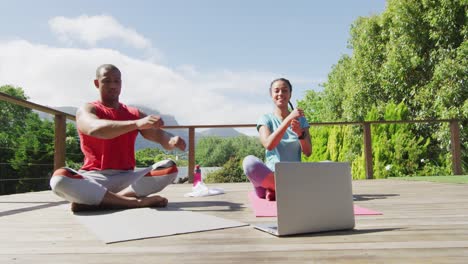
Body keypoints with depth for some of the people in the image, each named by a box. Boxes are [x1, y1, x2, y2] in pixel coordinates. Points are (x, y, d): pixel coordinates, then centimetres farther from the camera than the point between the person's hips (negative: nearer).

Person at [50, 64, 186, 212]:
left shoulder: (135, 114, 13)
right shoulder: (86, 111, 2)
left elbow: (159, 135, -2)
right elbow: (95, 129, -24)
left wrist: (172, 141, -28)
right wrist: (136, 124, -40)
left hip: (126, 177, 3)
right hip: (95, 177, -3)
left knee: (170, 168, -20)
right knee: (60, 179, -33)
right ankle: (135, 202, -31)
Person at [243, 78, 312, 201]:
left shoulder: (301, 120, 12)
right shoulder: (266, 119, 4)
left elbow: (308, 152, 3)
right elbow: (269, 145, -16)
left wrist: (300, 133, -17)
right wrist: (289, 119, -22)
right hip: (270, 176, -2)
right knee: (249, 161, -34)